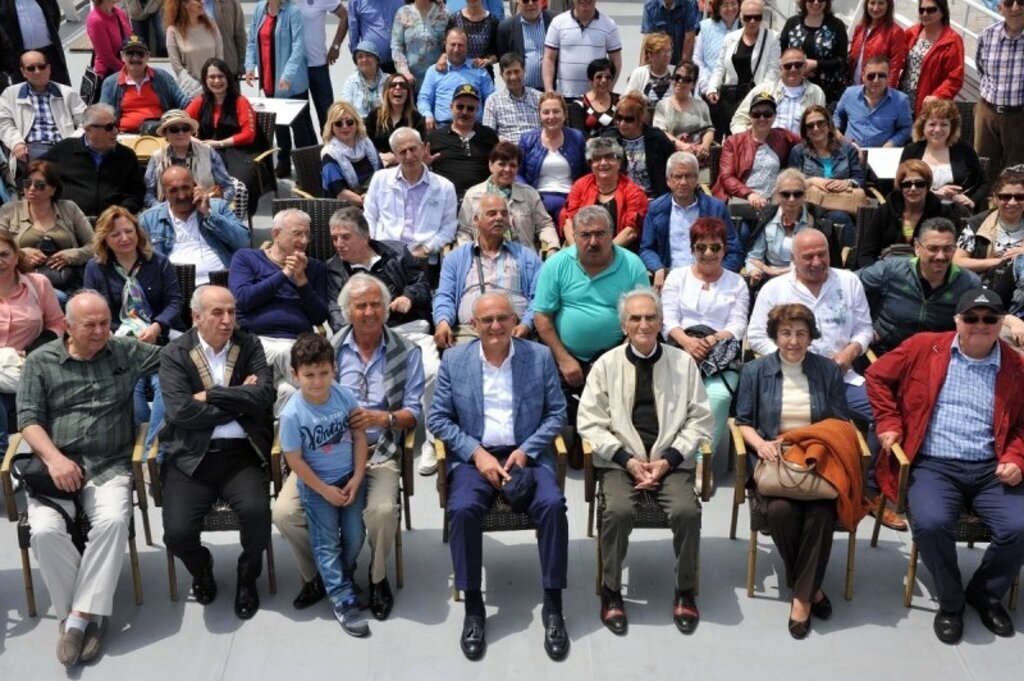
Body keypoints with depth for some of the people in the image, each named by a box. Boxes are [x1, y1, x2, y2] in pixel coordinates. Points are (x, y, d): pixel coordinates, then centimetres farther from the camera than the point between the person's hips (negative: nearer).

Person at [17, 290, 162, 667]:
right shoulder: (40, 361, 7)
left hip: (110, 466, 0)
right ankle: (81, 614, -9)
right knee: (45, 530, -27)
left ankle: (81, 616, -20)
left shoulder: (126, 351, 9)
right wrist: (54, 458, -16)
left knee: (113, 521, -30)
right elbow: (28, 419, 0)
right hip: (56, 465, 0)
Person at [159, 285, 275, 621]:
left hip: (241, 453, 1)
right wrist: (240, 402, -7)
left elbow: (264, 395, -9)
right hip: (191, 457, -1)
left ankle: (247, 576, 7)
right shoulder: (175, 354, 1)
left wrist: (210, 396, -10)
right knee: (177, 533, -20)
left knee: (256, 512, -27)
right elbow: (182, 412, -11)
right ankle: (201, 567, 20)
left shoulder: (249, 345, 7)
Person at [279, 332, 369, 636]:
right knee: (327, 543, -2)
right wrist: (325, 491, -11)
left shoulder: (345, 395, -12)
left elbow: (359, 434, -2)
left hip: (350, 477, 3)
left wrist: (357, 477, -7)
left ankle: (342, 575, 32)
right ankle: (343, 600, 7)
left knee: (355, 536, 4)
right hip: (316, 484, -3)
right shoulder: (292, 414, -22)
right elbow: (295, 460, -15)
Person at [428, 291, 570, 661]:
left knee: (553, 504, -28)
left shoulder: (540, 356, 4)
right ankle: (473, 607, -15)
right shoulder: (454, 360, 4)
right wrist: (476, 453, -9)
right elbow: (438, 418, 4)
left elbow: (557, 412, 5)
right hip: (474, 456, 0)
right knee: (462, 509, -30)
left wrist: (526, 451, -9)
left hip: (528, 455, 0)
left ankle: (552, 605, -15)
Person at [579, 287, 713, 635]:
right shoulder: (606, 365, 6)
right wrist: (628, 460, -11)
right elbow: (591, 423, 1)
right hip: (621, 461, 0)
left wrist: (667, 460, -8)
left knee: (687, 510, -27)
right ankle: (611, 592, -9)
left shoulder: (683, 362, 7)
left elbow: (700, 420, 5)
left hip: (672, 461, 1)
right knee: (617, 510, -29)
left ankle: (685, 592, -5)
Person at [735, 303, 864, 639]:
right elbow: (743, 422, 9)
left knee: (821, 512, -31)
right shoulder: (755, 371, 9)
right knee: (781, 510, -32)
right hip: (774, 460, 0)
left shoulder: (829, 370, 10)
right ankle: (810, 586, -7)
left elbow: (841, 424, 10)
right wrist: (760, 443, -13)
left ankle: (802, 595, -16)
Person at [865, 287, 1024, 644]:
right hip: (933, 466, -2)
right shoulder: (924, 347, 5)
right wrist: (889, 423, 5)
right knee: (930, 523, -30)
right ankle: (950, 602, -1)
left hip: (990, 469, 2)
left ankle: (986, 594, 10)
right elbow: (878, 375, 13)